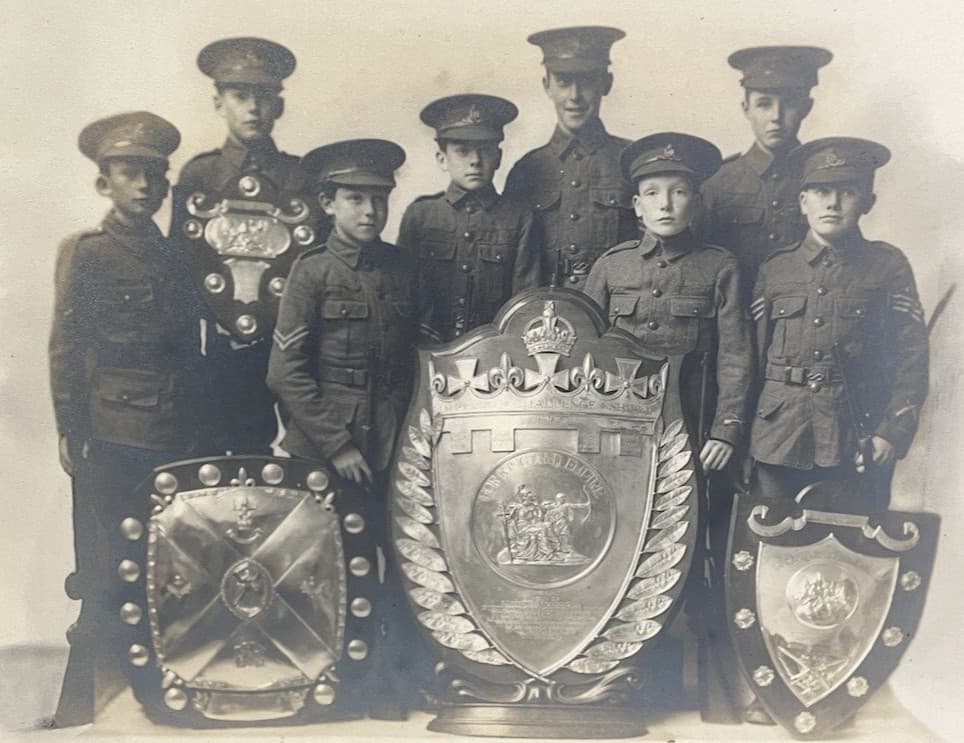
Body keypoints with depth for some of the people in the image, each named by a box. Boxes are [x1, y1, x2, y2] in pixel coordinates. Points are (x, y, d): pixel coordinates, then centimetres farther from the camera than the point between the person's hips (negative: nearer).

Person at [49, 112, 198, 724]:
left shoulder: (172, 258, 13)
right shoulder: (86, 254, -1)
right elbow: (65, 349, -3)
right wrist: (71, 433, -7)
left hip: (173, 439, 5)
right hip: (111, 438, -4)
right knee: (108, 576, 0)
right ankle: (85, 702, 14)